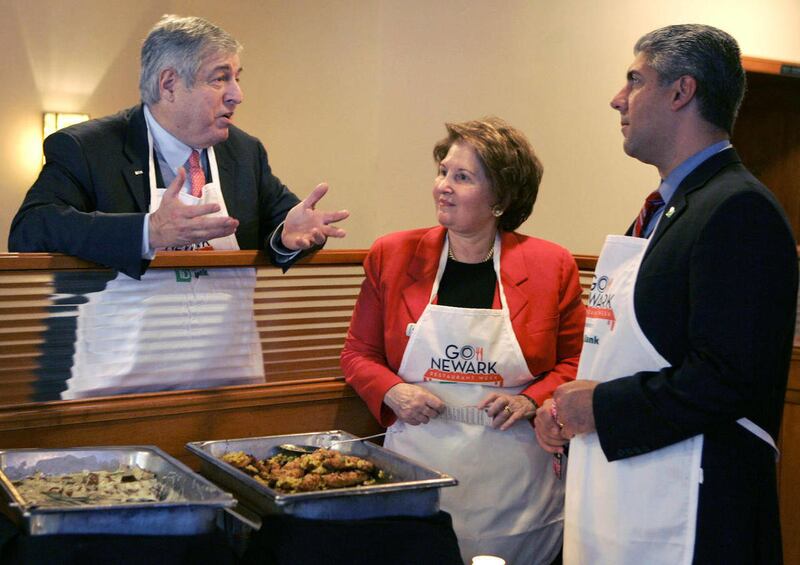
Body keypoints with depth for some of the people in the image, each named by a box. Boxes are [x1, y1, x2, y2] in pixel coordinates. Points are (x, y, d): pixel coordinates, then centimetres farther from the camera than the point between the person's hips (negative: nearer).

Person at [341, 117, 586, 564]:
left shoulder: (551, 266, -1)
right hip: (416, 462, 1)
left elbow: (575, 363, 7)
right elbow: (359, 354, 10)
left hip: (512, 475, 0)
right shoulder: (393, 256, 2)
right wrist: (393, 392, -9)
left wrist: (530, 401, -11)